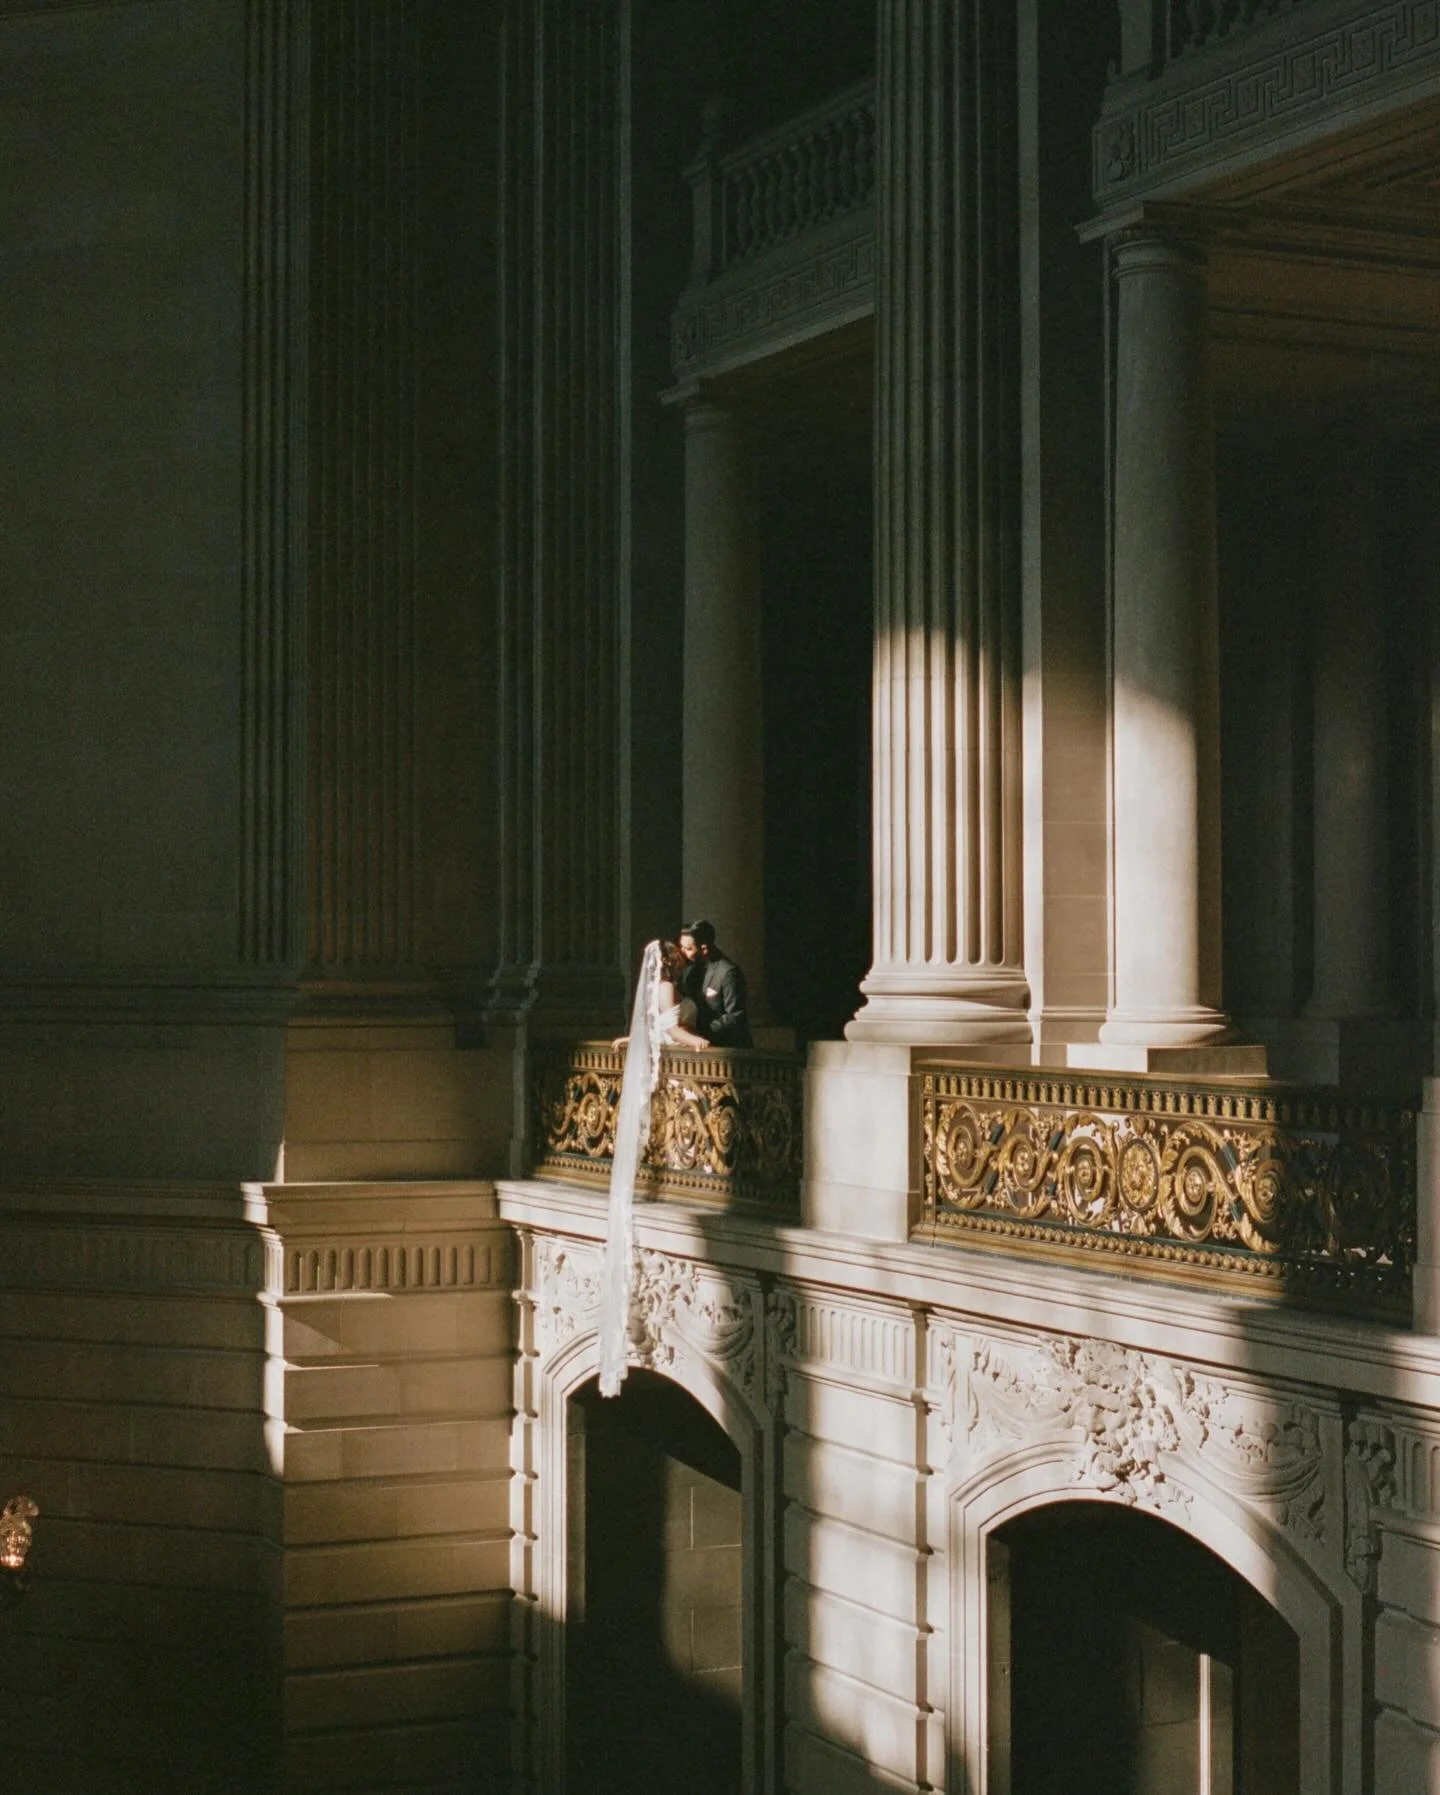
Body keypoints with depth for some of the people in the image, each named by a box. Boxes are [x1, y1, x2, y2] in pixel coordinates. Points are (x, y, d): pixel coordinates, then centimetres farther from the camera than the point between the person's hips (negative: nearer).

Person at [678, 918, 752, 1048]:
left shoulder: (728, 972, -21)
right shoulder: (693, 966, 2)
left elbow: (735, 1017, -21)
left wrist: (702, 1030, -23)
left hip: (730, 1047, -7)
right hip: (705, 1042, 7)